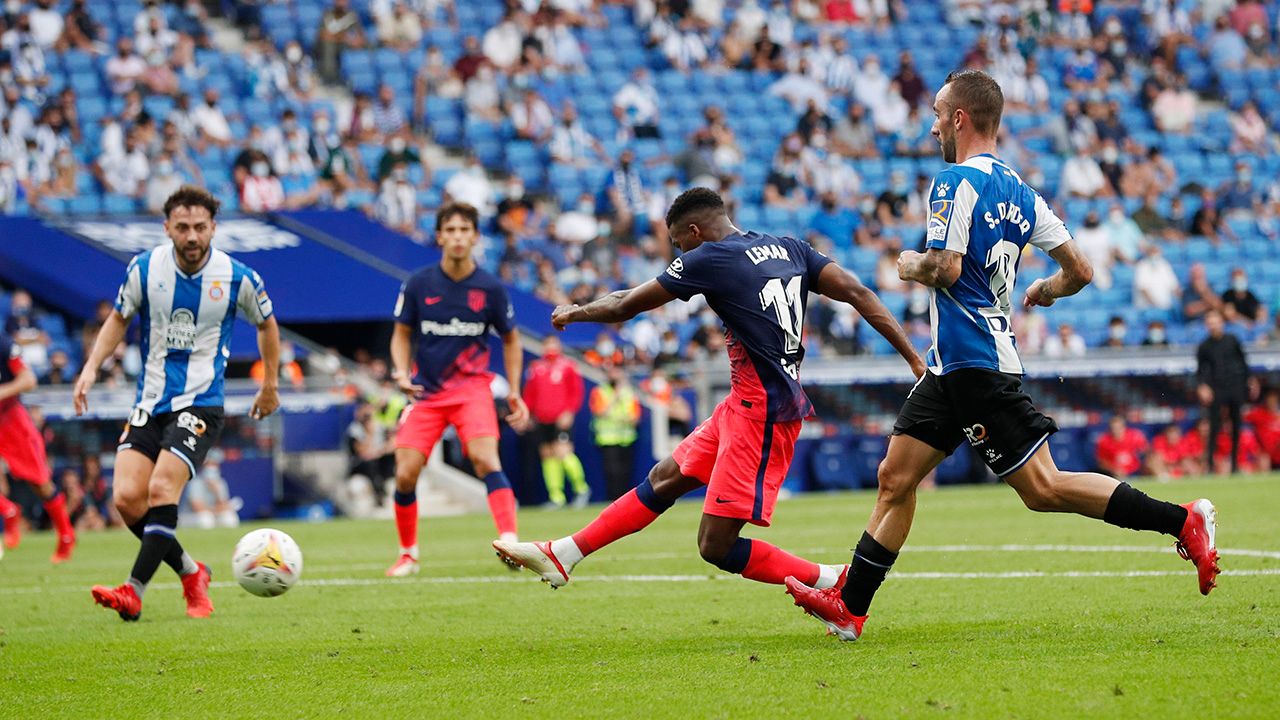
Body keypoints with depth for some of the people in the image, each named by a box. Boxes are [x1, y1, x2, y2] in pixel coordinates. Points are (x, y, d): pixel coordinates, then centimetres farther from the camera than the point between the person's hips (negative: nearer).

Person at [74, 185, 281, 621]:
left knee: (161, 488, -23)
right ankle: (191, 574, 12)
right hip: (150, 402, 4)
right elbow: (119, 319, 14)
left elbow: (266, 324, 13)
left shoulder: (238, 278, -7)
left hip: (200, 404, -4)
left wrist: (270, 385, 20)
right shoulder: (144, 269, -3)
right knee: (127, 497, -9)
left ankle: (134, 592, -22)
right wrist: (91, 367, 1)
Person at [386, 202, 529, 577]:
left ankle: (510, 543, -31)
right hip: (425, 391, 1)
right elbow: (402, 334, 9)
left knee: (485, 459, -25)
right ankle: (408, 554, 17)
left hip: (471, 387, -1)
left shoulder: (490, 288, -3)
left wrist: (514, 392, 5)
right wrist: (402, 372, -9)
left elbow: (510, 338, 11)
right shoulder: (418, 284, -4)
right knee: (405, 474, -5)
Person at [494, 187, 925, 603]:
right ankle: (562, 555, 25)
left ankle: (835, 583, -1)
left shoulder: (708, 259, -9)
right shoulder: (789, 248, 10)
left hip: (761, 411, -10)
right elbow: (857, 294, 2)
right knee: (665, 478, 17)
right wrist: (914, 359, 1)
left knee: (717, 546, -6)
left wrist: (573, 313, 22)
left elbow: (626, 306, 3)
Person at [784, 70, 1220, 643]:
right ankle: (848, 607, 9)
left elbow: (945, 269, -23)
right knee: (895, 478, 9)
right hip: (953, 365, 10)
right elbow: (1079, 270, 12)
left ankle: (1182, 521, -11)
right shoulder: (1019, 191, 13)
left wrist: (912, 266, -2)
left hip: (977, 364, -10)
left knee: (1043, 489, -11)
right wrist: (1042, 292, 32)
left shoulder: (957, 182, -13)